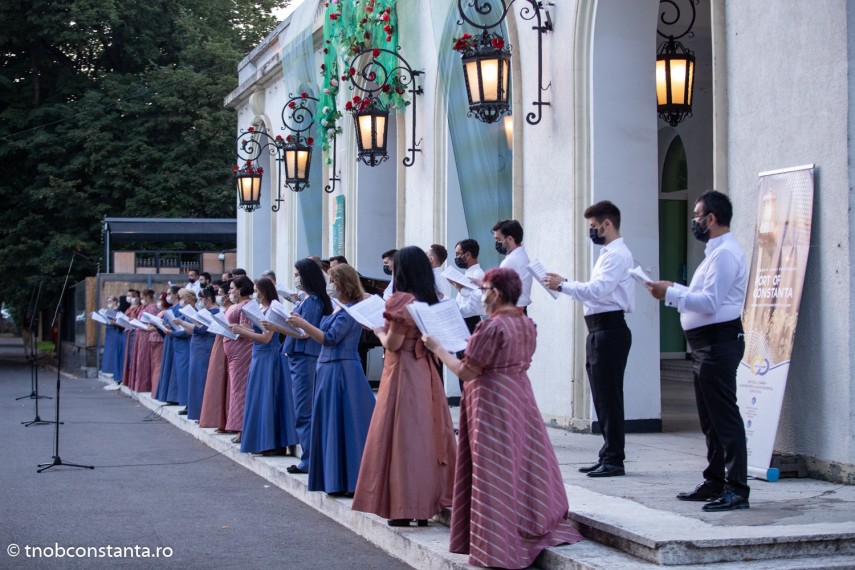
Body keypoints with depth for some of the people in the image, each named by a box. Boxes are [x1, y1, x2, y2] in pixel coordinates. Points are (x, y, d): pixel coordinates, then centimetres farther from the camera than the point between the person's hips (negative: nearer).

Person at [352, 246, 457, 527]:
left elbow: (393, 343, -14)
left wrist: (379, 331, 4)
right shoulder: (433, 301, 8)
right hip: (426, 373, 7)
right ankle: (427, 503, 13)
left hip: (402, 372, -7)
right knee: (427, 433, 9)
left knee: (402, 435, -2)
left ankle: (404, 507, 1)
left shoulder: (400, 301, -13)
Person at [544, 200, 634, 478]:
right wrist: (564, 283, 8)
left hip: (610, 330, -11)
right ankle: (607, 455, 21)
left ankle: (614, 460, -3)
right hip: (600, 330, 11)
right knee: (602, 397, 14)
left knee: (608, 396, -7)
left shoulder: (617, 255, -13)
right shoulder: (609, 254, 19)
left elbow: (596, 290, -23)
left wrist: (562, 285, -15)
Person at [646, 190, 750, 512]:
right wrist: (673, 290, 11)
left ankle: (736, 490, -7)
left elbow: (710, 302, -23)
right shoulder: (716, 251, 18)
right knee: (710, 418, 16)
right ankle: (715, 483, 24)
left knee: (724, 416, -9)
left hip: (718, 342, -11)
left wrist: (670, 293, -18)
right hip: (706, 344, 11)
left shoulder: (725, 253, -16)